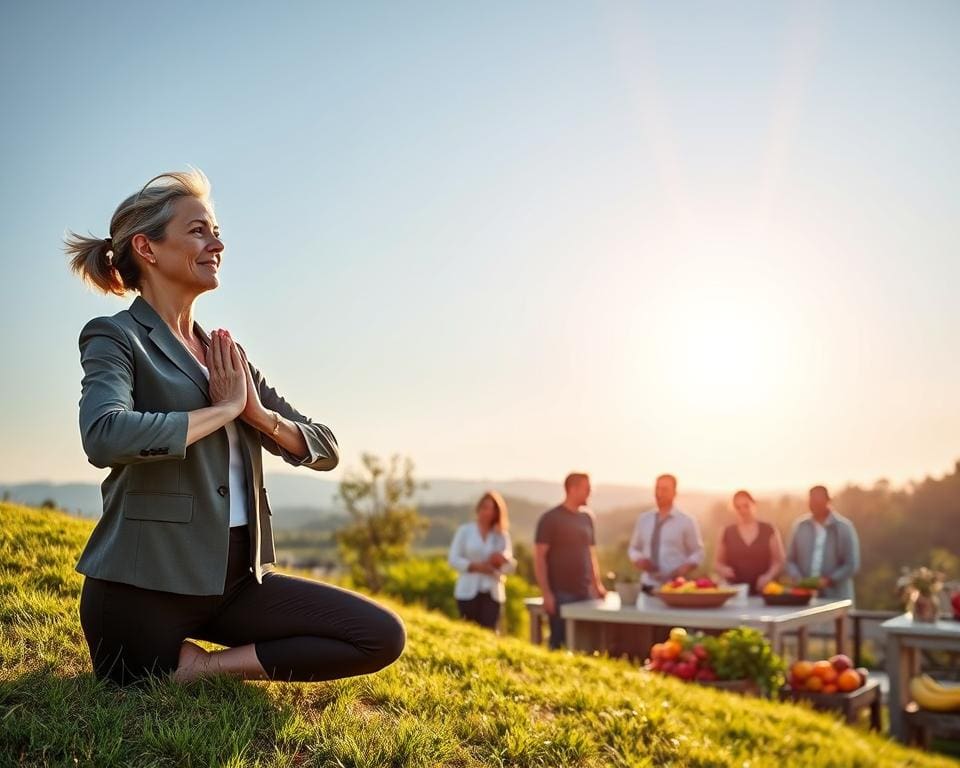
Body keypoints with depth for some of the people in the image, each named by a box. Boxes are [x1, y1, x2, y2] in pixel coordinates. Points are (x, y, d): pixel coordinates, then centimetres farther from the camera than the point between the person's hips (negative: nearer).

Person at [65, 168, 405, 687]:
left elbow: (326, 450, 11)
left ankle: (207, 668, -2)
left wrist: (258, 413, -9)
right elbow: (105, 437, -28)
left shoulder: (227, 354, 13)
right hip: (144, 586, -5)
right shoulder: (115, 336, -5)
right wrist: (224, 409, -15)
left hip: (234, 579, 6)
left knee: (382, 636, -7)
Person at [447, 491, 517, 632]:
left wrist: (503, 560, -16)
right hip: (468, 592, -1)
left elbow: (511, 566, 7)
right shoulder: (465, 530, 5)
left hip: (492, 593, 1)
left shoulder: (502, 535, 10)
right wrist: (475, 566, -16)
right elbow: (453, 558, -2)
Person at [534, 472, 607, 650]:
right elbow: (539, 557, -9)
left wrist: (597, 584, 10)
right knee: (560, 643, -1)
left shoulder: (587, 517, 12)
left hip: (585, 593, 6)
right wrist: (546, 593, -15)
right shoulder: (550, 519, -6)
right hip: (560, 594, -6)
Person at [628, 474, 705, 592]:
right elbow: (633, 548, 16)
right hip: (648, 585, 3)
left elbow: (698, 553, 2)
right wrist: (639, 560, -6)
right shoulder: (643, 519, 9)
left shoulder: (686, 521, 0)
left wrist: (685, 568, -16)